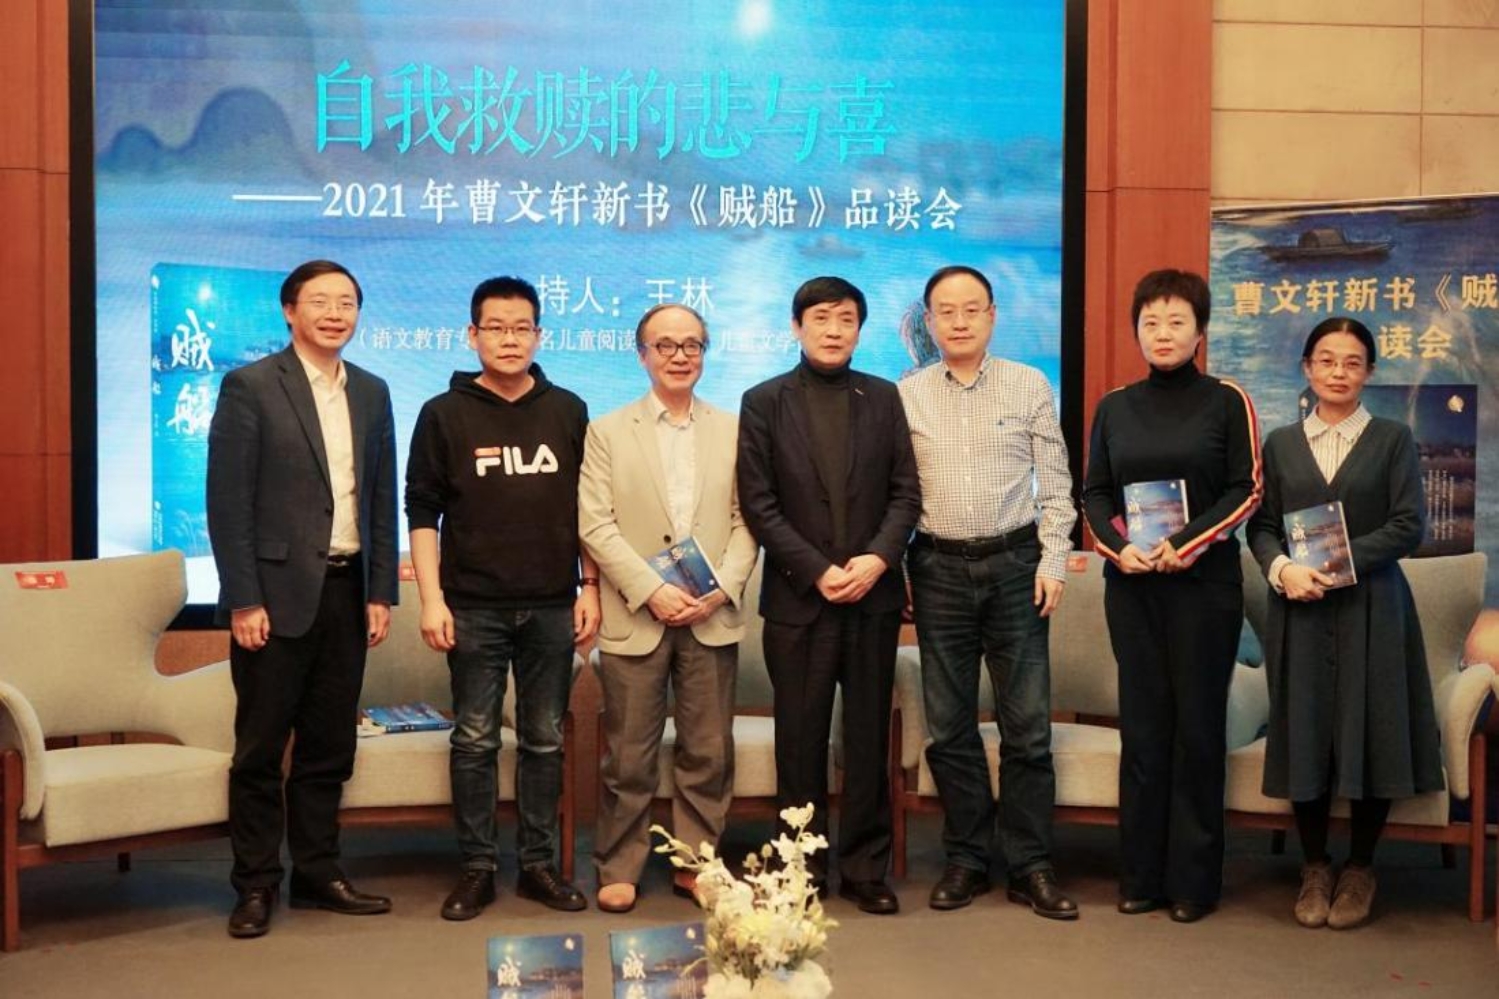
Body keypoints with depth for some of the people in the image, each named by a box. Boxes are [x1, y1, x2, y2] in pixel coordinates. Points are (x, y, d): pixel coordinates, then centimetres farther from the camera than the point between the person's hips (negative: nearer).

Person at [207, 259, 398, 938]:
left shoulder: (371, 392, 11)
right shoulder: (250, 387, -5)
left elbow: (382, 499, 12)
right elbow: (228, 501, -9)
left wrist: (381, 592, 7)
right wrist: (242, 600, -13)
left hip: (346, 592, 5)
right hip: (277, 593, -5)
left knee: (329, 747, 11)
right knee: (260, 748, 4)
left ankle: (317, 874, 23)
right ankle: (256, 886, 15)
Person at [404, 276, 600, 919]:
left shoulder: (567, 411, 7)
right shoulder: (445, 414, 1)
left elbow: (587, 507, 10)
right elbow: (422, 511, 0)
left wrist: (590, 588, 4)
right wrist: (431, 598, -7)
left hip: (552, 606, 2)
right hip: (474, 606, -2)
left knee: (545, 740, 8)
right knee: (475, 741, 3)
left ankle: (538, 864, 18)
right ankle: (477, 867, 13)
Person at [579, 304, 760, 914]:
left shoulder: (733, 430, 10)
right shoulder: (607, 432, 5)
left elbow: (746, 520, 5)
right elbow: (595, 525, -4)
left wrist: (722, 588, -10)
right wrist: (652, 591, -13)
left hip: (712, 617, 2)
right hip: (634, 618, -2)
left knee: (708, 752, 7)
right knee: (629, 756, 4)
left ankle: (695, 864, 19)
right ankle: (619, 870, 16)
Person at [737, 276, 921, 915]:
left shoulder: (884, 400, 9)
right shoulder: (764, 402, 2)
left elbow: (906, 492, 5)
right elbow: (758, 503, -3)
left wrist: (878, 558, -11)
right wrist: (818, 571, -11)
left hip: (874, 595, 2)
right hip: (798, 598, -2)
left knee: (868, 737, 6)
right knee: (801, 740, 5)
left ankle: (865, 869, 16)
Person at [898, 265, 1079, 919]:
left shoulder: (1030, 386, 3)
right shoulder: (906, 395, 5)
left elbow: (1055, 483, 4)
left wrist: (1052, 561, -4)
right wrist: (890, 568, -1)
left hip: (1015, 563, -1)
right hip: (938, 569, 1)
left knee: (1027, 724, 1)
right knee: (949, 725, 7)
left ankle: (1030, 866, 12)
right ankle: (966, 859, 19)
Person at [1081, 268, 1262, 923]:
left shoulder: (1226, 401, 1)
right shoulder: (1115, 408, 10)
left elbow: (1246, 490, -3)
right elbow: (1095, 493, 10)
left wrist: (1184, 545, -14)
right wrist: (1120, 547, -8)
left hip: (1204, 582, -3)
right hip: (1130, 583, 3)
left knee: (1198, 726, 1)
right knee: (1141, 725, 6)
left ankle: (1194, 879, 10)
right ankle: (1141, 874, 13)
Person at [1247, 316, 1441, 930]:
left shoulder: (1392, 440, 4)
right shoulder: (1280, 444, 10)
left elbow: (1408, 527, -5)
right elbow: (1261, 526, 5)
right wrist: (1282, 569, -15)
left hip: (1370, 608, -1)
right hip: (1298, 609, 2)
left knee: (1371, 733, 1)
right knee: (1304, 734, 3)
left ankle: (1360, 869, 17)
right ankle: (1315, 866, 17)